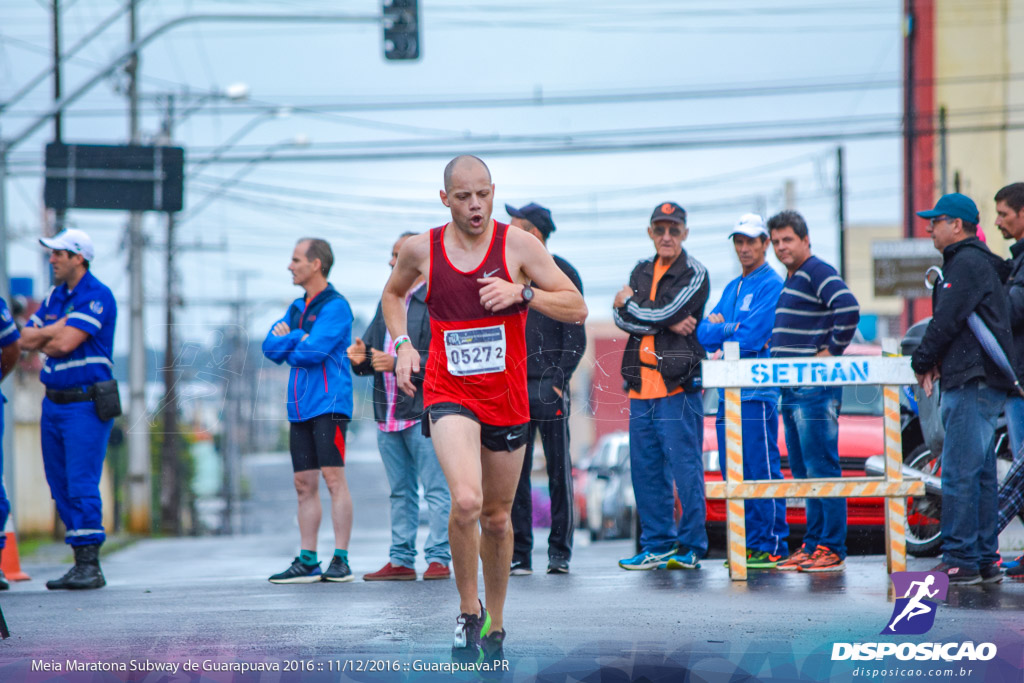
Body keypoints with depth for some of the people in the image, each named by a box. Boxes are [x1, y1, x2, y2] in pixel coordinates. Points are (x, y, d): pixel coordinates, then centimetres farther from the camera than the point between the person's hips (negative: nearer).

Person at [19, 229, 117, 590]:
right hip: (54, 403, 8)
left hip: (86, 405, -8)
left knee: (82, 485, -12)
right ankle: (80, 565, 12)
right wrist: (60, 329, -8)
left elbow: (64, 343, -18)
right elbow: (26, 339, 8)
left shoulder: (97, 296, -10)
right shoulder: (54, 297, 15)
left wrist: (43, 338, 0)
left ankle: (90, 566, -9)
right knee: (61, 488, 7)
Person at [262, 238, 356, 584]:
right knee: (304, 484, 6)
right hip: (300, 408, 8)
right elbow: (270, 346, 11)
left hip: (329, 403, -8)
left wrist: (289, 348, 2)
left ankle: (340, 560, -9)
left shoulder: (335, 306, -7)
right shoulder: (297, 308, 19)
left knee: (334, 478, -9)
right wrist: (298, 338, -7)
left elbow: (313, 351, -17)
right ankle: (307, 561, 9)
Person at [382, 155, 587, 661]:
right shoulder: (421, 249, -1)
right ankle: (468, 611, -5)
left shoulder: (518, 244, -4)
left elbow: (576, 310, -4)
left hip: (507, 398, 1)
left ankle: (494, 623, 32)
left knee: (497, 518, 13)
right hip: (449, 394, -1)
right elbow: (393, 294, 22)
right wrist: (402, 344, 6)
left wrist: (522, 292, -18)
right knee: (465, 501, -25)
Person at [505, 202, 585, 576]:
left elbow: (575, 335, -3)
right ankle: (518, 555, 5)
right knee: (514, 474, 1)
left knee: (559, 472, 0)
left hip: (548, 387, -4)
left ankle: (560, 553, 4)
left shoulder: (562, 274, 1)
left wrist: (559, 380, -12)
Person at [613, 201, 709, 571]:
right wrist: (667, 324, -11)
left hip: (678, 386, -6)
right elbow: (621, 318, 2)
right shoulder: (642, 271, 17)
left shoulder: (694, 274, -1)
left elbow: (663, 313, -14)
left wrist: (628, 303, 3)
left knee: (685, 467, -5)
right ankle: (657, 545, 16)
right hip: (641, 386, 6)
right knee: (645, 468, 8)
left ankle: (691, 547, 2)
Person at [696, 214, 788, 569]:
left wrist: (720, 329, 1)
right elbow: (704, 333, 11)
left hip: (757, 392, -8)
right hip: (728, 392, 8)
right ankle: (748, 543, 13)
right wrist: (735, 329, -6)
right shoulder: (731, 289, 20)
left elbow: (752, 339, -14)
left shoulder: (772, 285, -5)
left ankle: (772, 546, -4)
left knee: (762, 472, -7)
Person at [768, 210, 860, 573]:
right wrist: (774, 348, 20)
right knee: (802, 471, 12)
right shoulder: (791, 280, 20)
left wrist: (832, 351, -19)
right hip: (792, 389, 10)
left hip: (816, 389, -10)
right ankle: (812, 545, 16)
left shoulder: (819, 273, -10)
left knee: (822, 468, -9)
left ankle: (832, 549, -8)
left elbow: (849, 310, -25)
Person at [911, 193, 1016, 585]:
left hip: (973, 382, -11)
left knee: (959, 473, -10)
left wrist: (922, 362, -2)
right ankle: (985, 560, 14)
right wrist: (938, 363, 7)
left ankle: (961, 560, -10)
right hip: (973, 381, 11)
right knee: (979, 473, 11)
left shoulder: (967, 263, -10)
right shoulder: (970, 261, 22)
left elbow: (947, 320, -15)